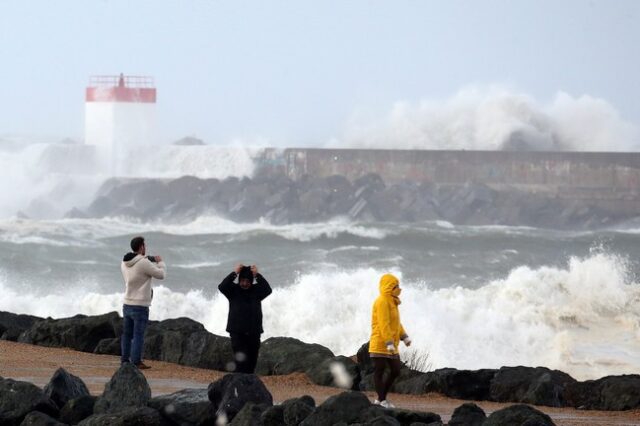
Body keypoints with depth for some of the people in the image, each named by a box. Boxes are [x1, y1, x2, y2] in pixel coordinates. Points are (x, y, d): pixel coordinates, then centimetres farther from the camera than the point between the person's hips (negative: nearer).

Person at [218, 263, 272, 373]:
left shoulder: (256, 290, 7)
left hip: (254, 332, 3)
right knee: (241, 360, -13)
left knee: (251, 362, 5)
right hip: (237, 332, -3)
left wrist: (257, 275, -18)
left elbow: (268, 290, -11)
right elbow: (222, 287, -14)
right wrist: (234, 273, -19)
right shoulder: (233, 290, 3)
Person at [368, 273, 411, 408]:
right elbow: (384, 324, -22)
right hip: (380, 345, -10)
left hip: (391, 346, 10)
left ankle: (381, 399, 18)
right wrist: (389, 342, -26)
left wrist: (404, 336, 14)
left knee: (395, 370, 11)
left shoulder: (391, 302, 17)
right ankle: (382, 401, 0)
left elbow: (396, 322, 24)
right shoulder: (382, 302, -15)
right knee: (379, 371, -2)